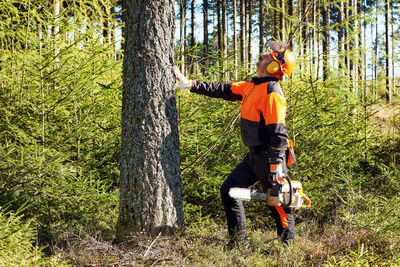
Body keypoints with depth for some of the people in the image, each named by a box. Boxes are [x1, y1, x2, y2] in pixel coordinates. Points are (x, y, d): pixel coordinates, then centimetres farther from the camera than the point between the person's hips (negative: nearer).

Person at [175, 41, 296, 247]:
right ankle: (238, 240, 14)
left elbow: (278, 130, -22)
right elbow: (224, 90, 18)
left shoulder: (272, 92, -17)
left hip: (268, 156, -10)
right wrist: (190, 84, 19)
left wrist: (276, 163, -25)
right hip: (254, 155, 10)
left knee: (278, 203, -3)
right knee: (229, 189, 10)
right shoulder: (252, 87, 11)